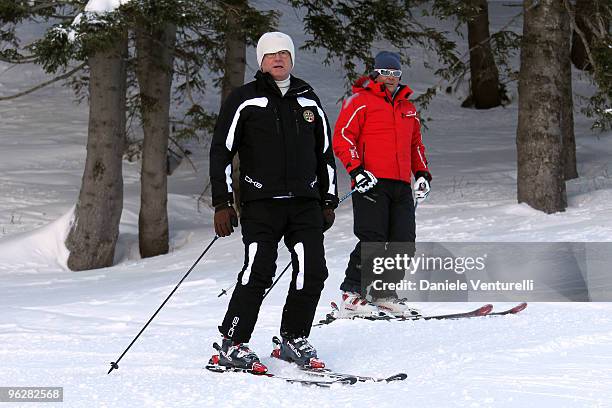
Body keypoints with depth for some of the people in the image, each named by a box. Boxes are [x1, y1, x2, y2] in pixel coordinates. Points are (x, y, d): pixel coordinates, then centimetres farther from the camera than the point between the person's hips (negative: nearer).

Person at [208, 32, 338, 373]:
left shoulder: (309, 101, 15)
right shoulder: (245, 101, 3)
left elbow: (325, 153, 23)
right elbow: (221, 152, 2)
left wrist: (329, 201, 19)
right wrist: (223, 203, -5)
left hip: (305, 203, 4)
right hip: (261, 203, -4)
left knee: (313, 272, -5)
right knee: (259, 272, -14)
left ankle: (295, 340, 12)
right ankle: (232, 345, -4)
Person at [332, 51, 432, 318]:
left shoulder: (408, 108, 24)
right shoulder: (360, 101, 3)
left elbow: (415, 144, 33)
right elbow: (341, 138, -5)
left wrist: (422, 173, 18)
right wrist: (356, 170, -16)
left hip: (401, 186, 7)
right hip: (371, 183, -7)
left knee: (404, 242, 0)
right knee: (373, 240, -15)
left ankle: (383, 295, 10)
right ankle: (351, 296, -11)